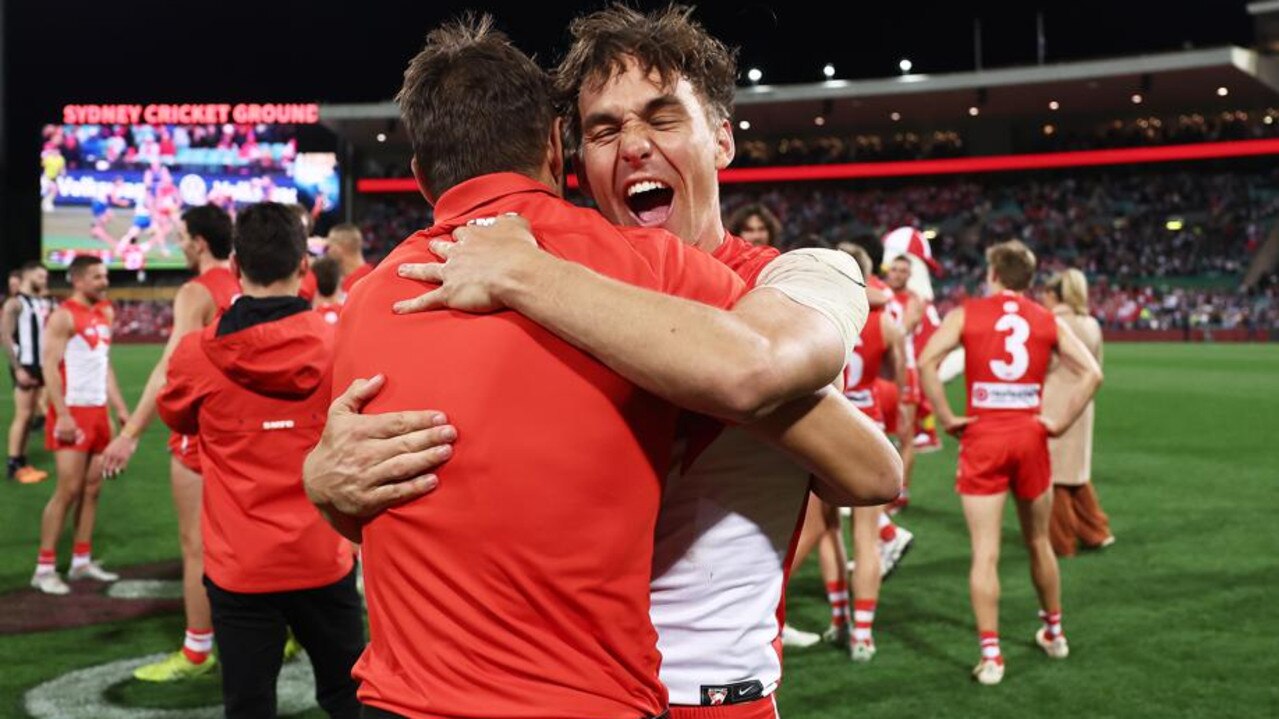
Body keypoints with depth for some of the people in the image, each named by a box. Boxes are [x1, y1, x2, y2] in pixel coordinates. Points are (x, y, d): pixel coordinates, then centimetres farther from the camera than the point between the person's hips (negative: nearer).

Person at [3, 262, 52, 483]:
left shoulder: (43, 303, 14)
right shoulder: (15, 303, -9)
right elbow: (5, 336, -14)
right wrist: (18, 368, -19)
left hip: (40, 365, 7)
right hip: (25, 366, -7)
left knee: (31, 415, 9)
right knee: (22, 415, -8)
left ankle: (22, 461, 15)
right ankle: (14, 465, -3)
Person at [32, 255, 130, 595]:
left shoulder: (104, 314, 13)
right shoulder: (63, 316, -11)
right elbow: (50, 367, -16)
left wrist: (121, 408, 15)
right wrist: (62, 414, -23)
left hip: (97, 411, 8)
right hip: (72, 412, -8)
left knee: (92, 488, 9)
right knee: (68, 490, -8)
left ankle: (82, 561, 18)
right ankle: (44, 567, -1)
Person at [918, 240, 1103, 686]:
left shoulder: (966, 314, 1)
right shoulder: (1049, 322, 7)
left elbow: (927, 362, -14)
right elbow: (1091, 373, -3)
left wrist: (947, 418, -8)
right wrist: (1061, 422, 1)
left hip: (982, 437, -2)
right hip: (1030, 436, 2)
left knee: (985, 552, 0)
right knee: (1039, 543, 21)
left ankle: (990, 656, -4)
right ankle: (1054, 633, 36)